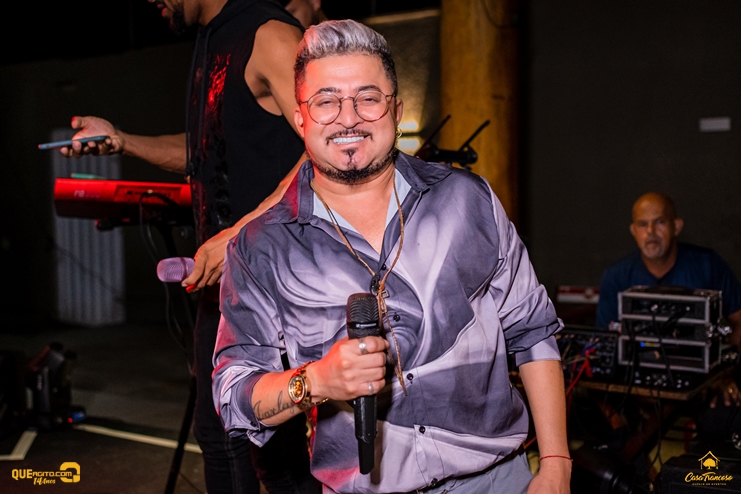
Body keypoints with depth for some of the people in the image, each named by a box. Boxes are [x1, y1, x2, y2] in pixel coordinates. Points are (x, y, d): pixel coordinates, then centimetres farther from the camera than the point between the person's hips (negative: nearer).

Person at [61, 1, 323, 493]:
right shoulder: (211, 42, 17)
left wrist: (238, 233, -25)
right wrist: (120, 139, 14)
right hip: (222, 273, 10)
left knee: (275, 451, -5)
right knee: (216, 430, 19)